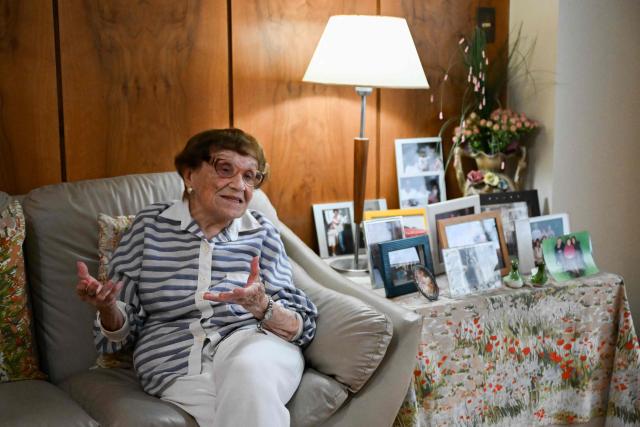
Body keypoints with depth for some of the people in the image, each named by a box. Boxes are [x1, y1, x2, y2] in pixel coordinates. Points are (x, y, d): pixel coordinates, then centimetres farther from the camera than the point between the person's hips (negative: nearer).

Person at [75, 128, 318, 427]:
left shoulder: (262, 233, 8)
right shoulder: (151, 225, 6)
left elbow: (301, 327, 4)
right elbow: (119, 334, 9)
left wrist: (262, 307, -17)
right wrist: (108, 308, -14)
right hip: (179, 367, -1)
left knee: (248, 371, -34)